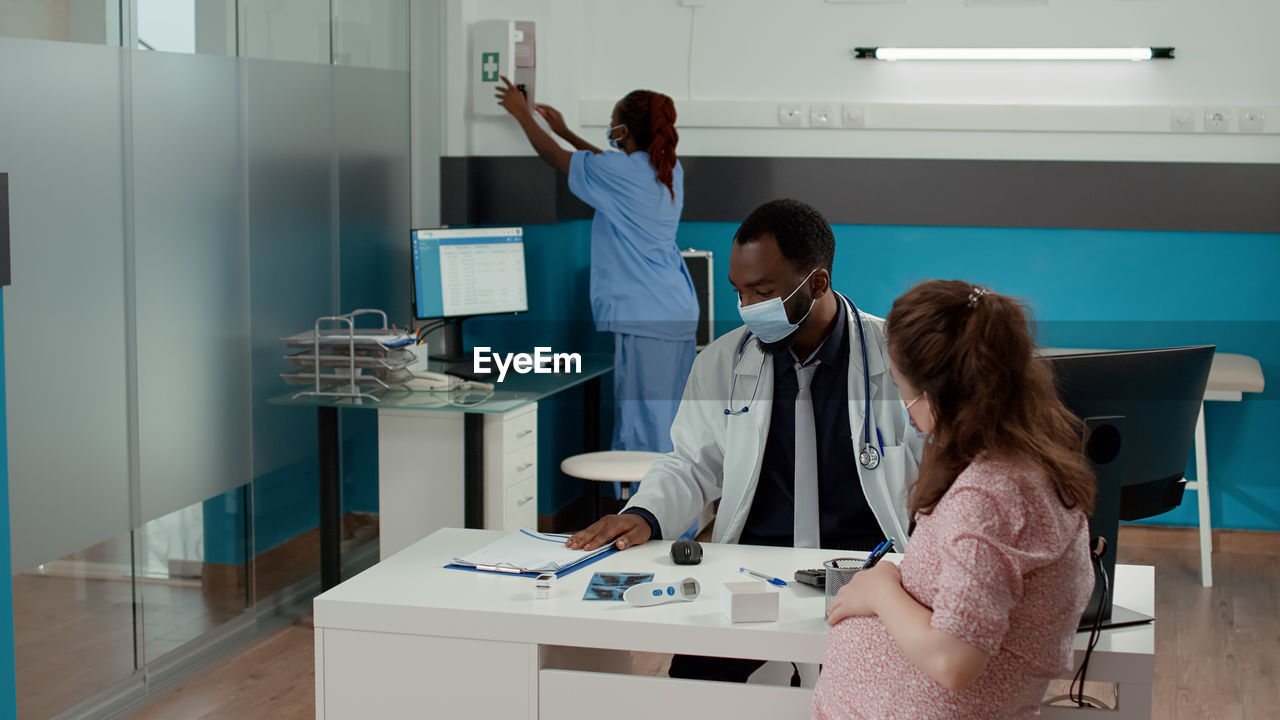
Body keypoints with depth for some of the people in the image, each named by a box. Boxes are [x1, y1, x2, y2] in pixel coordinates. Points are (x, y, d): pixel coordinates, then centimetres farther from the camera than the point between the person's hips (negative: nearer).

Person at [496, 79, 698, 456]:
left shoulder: (616, 172, -10)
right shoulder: (670, 170, 11)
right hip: (680, 311, 8)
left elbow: (552, 155, 5)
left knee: (642, 424, -6)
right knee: (672, 419, 11)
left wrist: (522, 113, 21)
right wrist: (567, 132, 38)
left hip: (642, 317, -8)